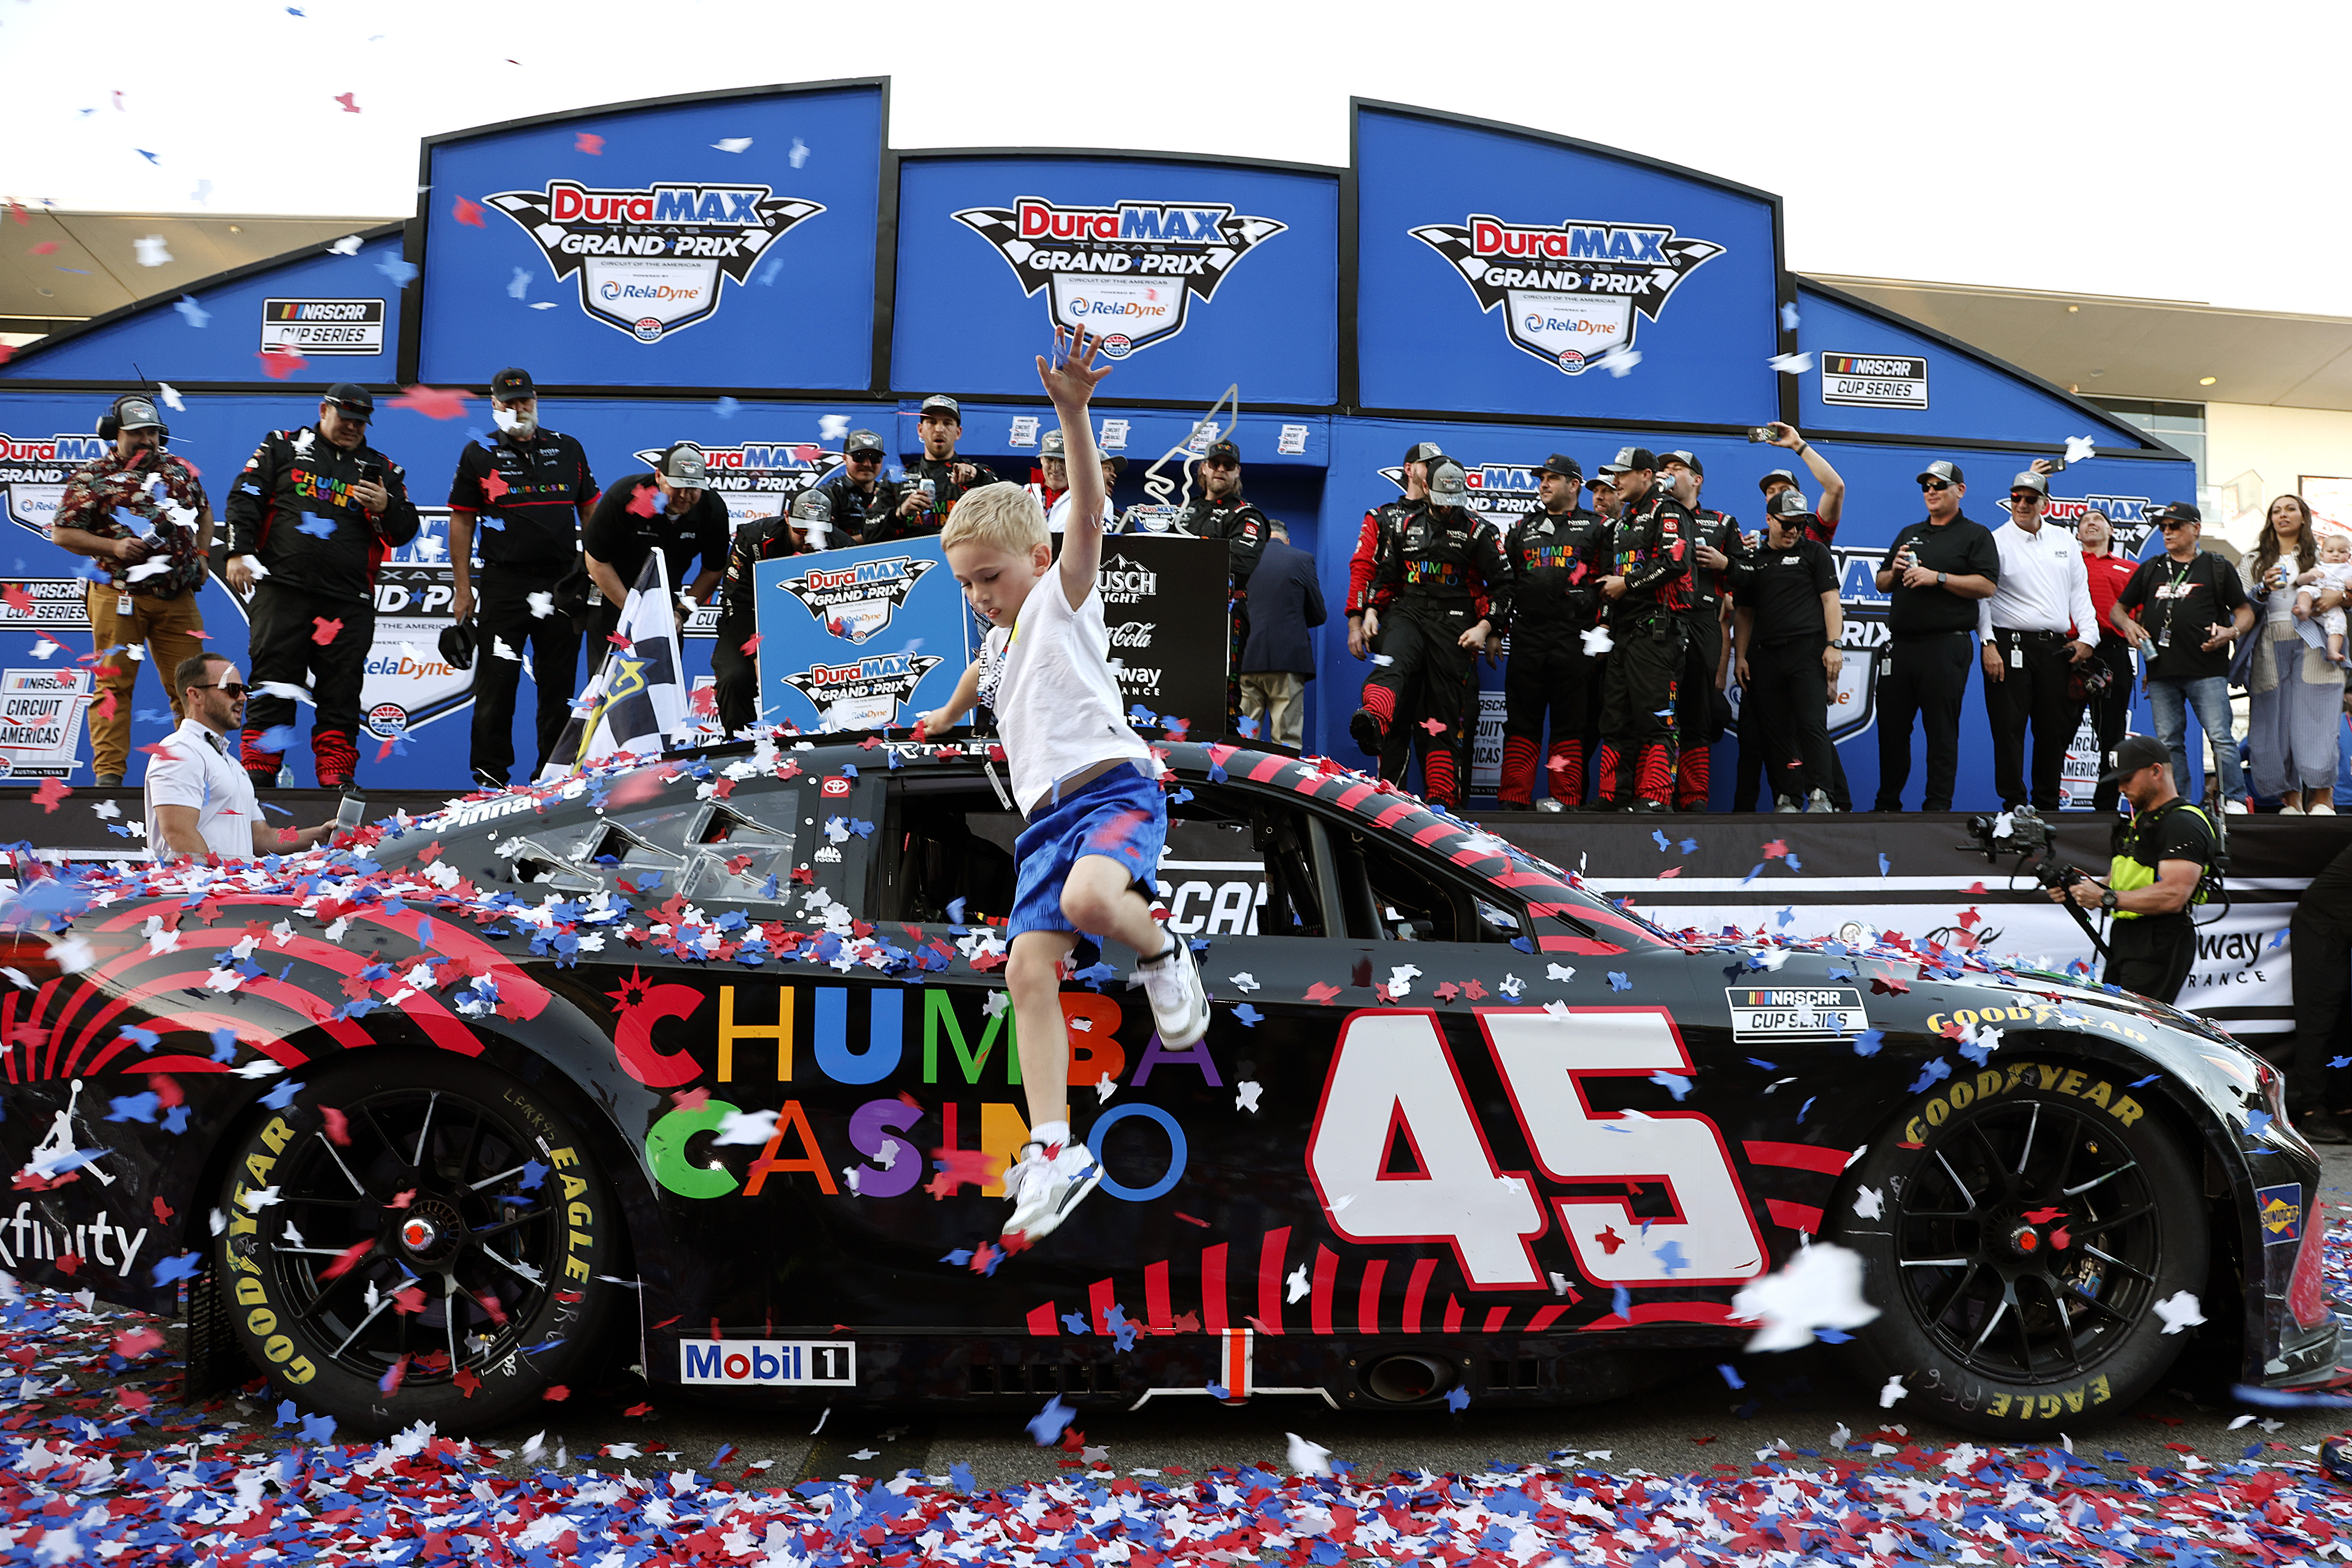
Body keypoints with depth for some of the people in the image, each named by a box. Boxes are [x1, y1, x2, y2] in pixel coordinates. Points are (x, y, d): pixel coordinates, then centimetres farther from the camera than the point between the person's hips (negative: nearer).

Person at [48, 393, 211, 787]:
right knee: (113, 684, -3)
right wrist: (113, 548, -12)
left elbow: (204, 511, 30)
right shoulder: (91, 477, 3)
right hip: (119, 596, -3)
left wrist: (201, 555, 16)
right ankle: (109, 772, -2)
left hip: (178, 597, 3)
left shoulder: (179, 470, 15)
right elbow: (61, 533, 0)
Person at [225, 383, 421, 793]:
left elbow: (407, 531, 13)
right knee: (272, 684, 0)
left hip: (348, 601, 1)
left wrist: (386, 508, -8)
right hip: (282, 589, -1)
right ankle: (258, 772, 7)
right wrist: (239, 552, -2)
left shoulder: (382, 470, 16)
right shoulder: (283, 447, 13)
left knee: (341, 691, 0)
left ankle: (336, 779, 4)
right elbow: (244, 497, 9)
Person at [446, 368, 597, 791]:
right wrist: (462, 588, -2)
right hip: (504, 583, -2)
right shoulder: (479, 454, 6)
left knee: (560, 684, 4)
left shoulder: (568, 449, 12)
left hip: (562, 582, 2)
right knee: (497, 681, -2)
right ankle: (490, 775, 6)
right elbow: (461, 522, 4)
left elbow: (591, 513, 16)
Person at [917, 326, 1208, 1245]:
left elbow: (1089, 515, -14)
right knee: (1027, 970, -8)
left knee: (1088, 895, -38)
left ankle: (1164, 957, -5)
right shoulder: (1000, 641, 27)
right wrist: (948, 716, 71)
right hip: (1047, 815, 8)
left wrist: (1073, 414, -28)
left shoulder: (1062, 598, 4)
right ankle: (1053, 1154, -6)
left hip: (1112, 786, -8)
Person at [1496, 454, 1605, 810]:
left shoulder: (1596, 528, 8)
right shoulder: (1522, 528, 18)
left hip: (1574, 641, -3)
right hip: (1526, 637, 3)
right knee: (1521, 723, 3)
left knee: (1569, 724, 0)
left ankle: (1564, 800, 4)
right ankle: (1514, 801, 6)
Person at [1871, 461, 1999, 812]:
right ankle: (1887, 805, 15)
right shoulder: (1909, 535, 22)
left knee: (1942, 732, -3)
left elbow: (1987, 585, -9)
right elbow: (1882, 584, 23)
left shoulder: (1975, 535, 4)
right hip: (1900, 644, 6)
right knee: (1892, 727, 7)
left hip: (1945, 647, -6)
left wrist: (1937, 578, -15)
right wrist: (1895, 571, 2)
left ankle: (1938, 807, 0)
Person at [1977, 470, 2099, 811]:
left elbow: (2080, 593, 19)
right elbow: (1980, 596, -3)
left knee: (2055, 730, 5)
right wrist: (1988, 643, -13)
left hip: (2057, 648, 5)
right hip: (2010, 645, -4)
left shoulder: (2064, 542, 17)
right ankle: (2014, 805, -1)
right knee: (2009, 728, -7)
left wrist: (2087, 637, 7)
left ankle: (2047, 804, 14)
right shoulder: (1997, 542, 2)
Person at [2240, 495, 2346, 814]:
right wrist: (2264, 590, -13)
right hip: (2270, 652, 1)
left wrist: (2339, 595, -6)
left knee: (2315, 723, -10)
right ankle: (2291, 800, 3)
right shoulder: (2254, 561, 17)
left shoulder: (2321, 557, 17)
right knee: (2274, 725, -4)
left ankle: (2322, 799, -6)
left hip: (2312, 650, -1)